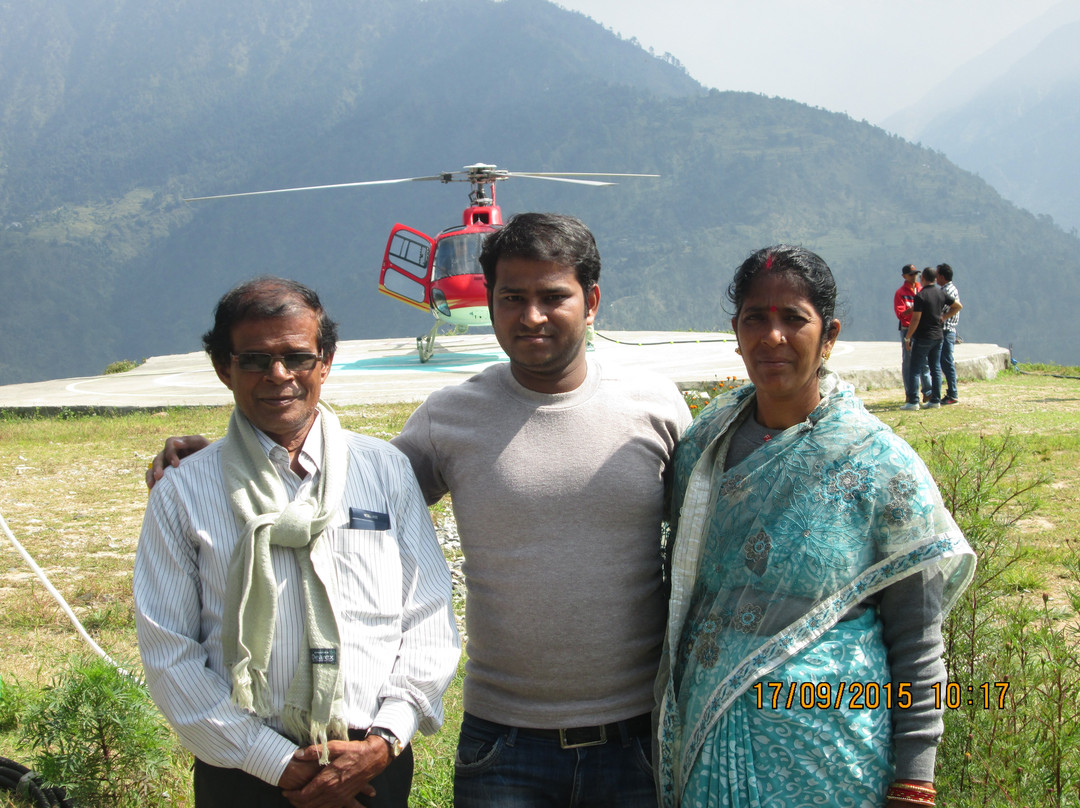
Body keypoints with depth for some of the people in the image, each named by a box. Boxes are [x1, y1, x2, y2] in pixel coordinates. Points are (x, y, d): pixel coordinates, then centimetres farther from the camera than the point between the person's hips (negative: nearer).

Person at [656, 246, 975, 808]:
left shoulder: (882, 465, -9)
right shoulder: (706, 441, 3)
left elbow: (916, 640, -7)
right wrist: (671, 715, 14)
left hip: (828, 757, -3)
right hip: (706, 738, 4)